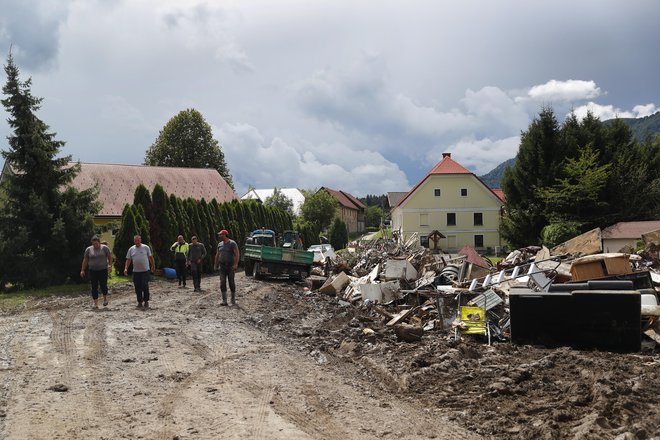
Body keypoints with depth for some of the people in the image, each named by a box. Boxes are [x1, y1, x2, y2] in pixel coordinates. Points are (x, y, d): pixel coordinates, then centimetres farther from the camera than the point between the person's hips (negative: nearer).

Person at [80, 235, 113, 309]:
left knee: (103, 285, -8)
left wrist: (110, 265, -9)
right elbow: (85, 260, 7)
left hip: (103, 270, -2)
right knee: (94, 287, 1)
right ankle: (95, 303, 7)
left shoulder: (105, 248, -1)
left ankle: (105, 298, 18)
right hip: (93, 271, 2)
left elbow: (110, 257, 4)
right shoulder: (88, 249, 3)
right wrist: (82, 270, 4)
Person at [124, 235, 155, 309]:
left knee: (145, 286, -9)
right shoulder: (131, 249, 8)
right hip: (136, 271, 3)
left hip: (145, 270, -3)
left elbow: (150, 257, 9)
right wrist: (126, 268, -2)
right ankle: (139, 302, 14)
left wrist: (153, 266, 12)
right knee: (137, 287, 4)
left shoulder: (146, 247, 2)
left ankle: (146, 301, 4)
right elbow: (128, 260, 9)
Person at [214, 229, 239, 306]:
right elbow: (217, 255, 20)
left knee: (231, 282, 1)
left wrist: (236, 264, -19)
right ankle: (224, 301, 0)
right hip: (222, 266, 5)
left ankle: (233, 300, 12)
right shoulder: (220, 244, 12)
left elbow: (237, 254, -11)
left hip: (230, 266, -5)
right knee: (222, 283, -3)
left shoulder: (232, 243, -6)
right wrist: (216, 264, 15)